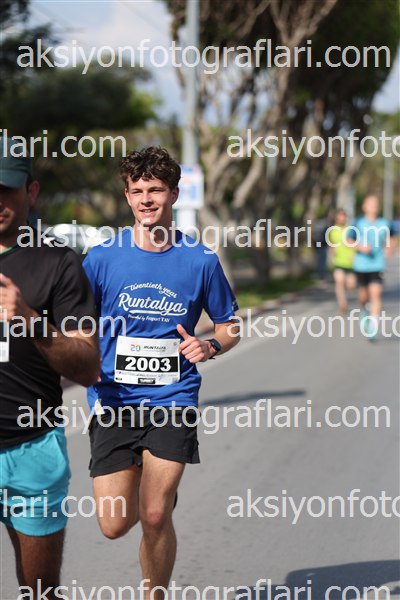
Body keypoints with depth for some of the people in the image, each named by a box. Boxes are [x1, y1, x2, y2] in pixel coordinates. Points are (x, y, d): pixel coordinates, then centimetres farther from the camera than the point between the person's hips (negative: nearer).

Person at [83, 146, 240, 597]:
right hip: (113, 403, 1)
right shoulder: (102, 258, 0)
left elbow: (230, 325, 14)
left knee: (155, 518, -8)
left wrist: (211, 346, -7)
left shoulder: (200, 261, 1)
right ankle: (149, 483, 33)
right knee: (115, 523, -3)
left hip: (172, 402, -1)